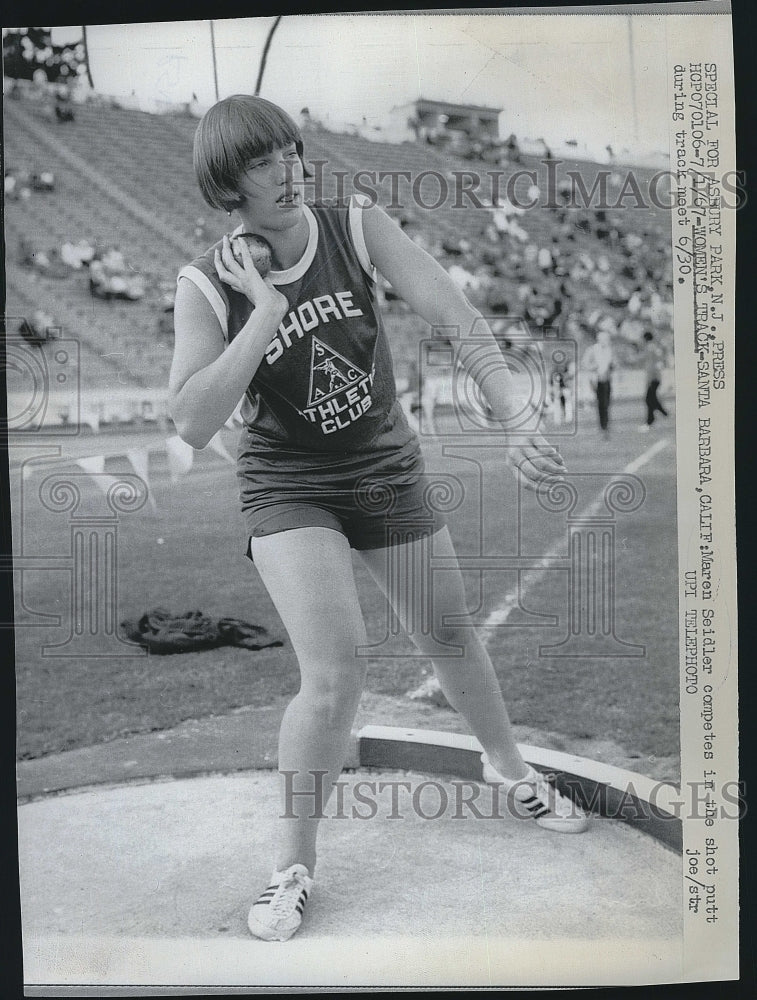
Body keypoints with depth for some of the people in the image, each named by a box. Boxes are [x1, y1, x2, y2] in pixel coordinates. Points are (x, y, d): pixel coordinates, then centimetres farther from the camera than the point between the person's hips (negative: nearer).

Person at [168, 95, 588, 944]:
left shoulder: (357, 228, -12)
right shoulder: (206, 286, -15)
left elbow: (456, 316, -20)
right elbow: (191, 423, -24)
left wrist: (517, 418, -33)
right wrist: (267, 310, -28)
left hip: (386, 468, 3)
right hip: (288, 488, -2)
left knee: (449, 635, 15)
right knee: (334, 674, -17)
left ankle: (509, 766, 45)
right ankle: (293, 866, 5)